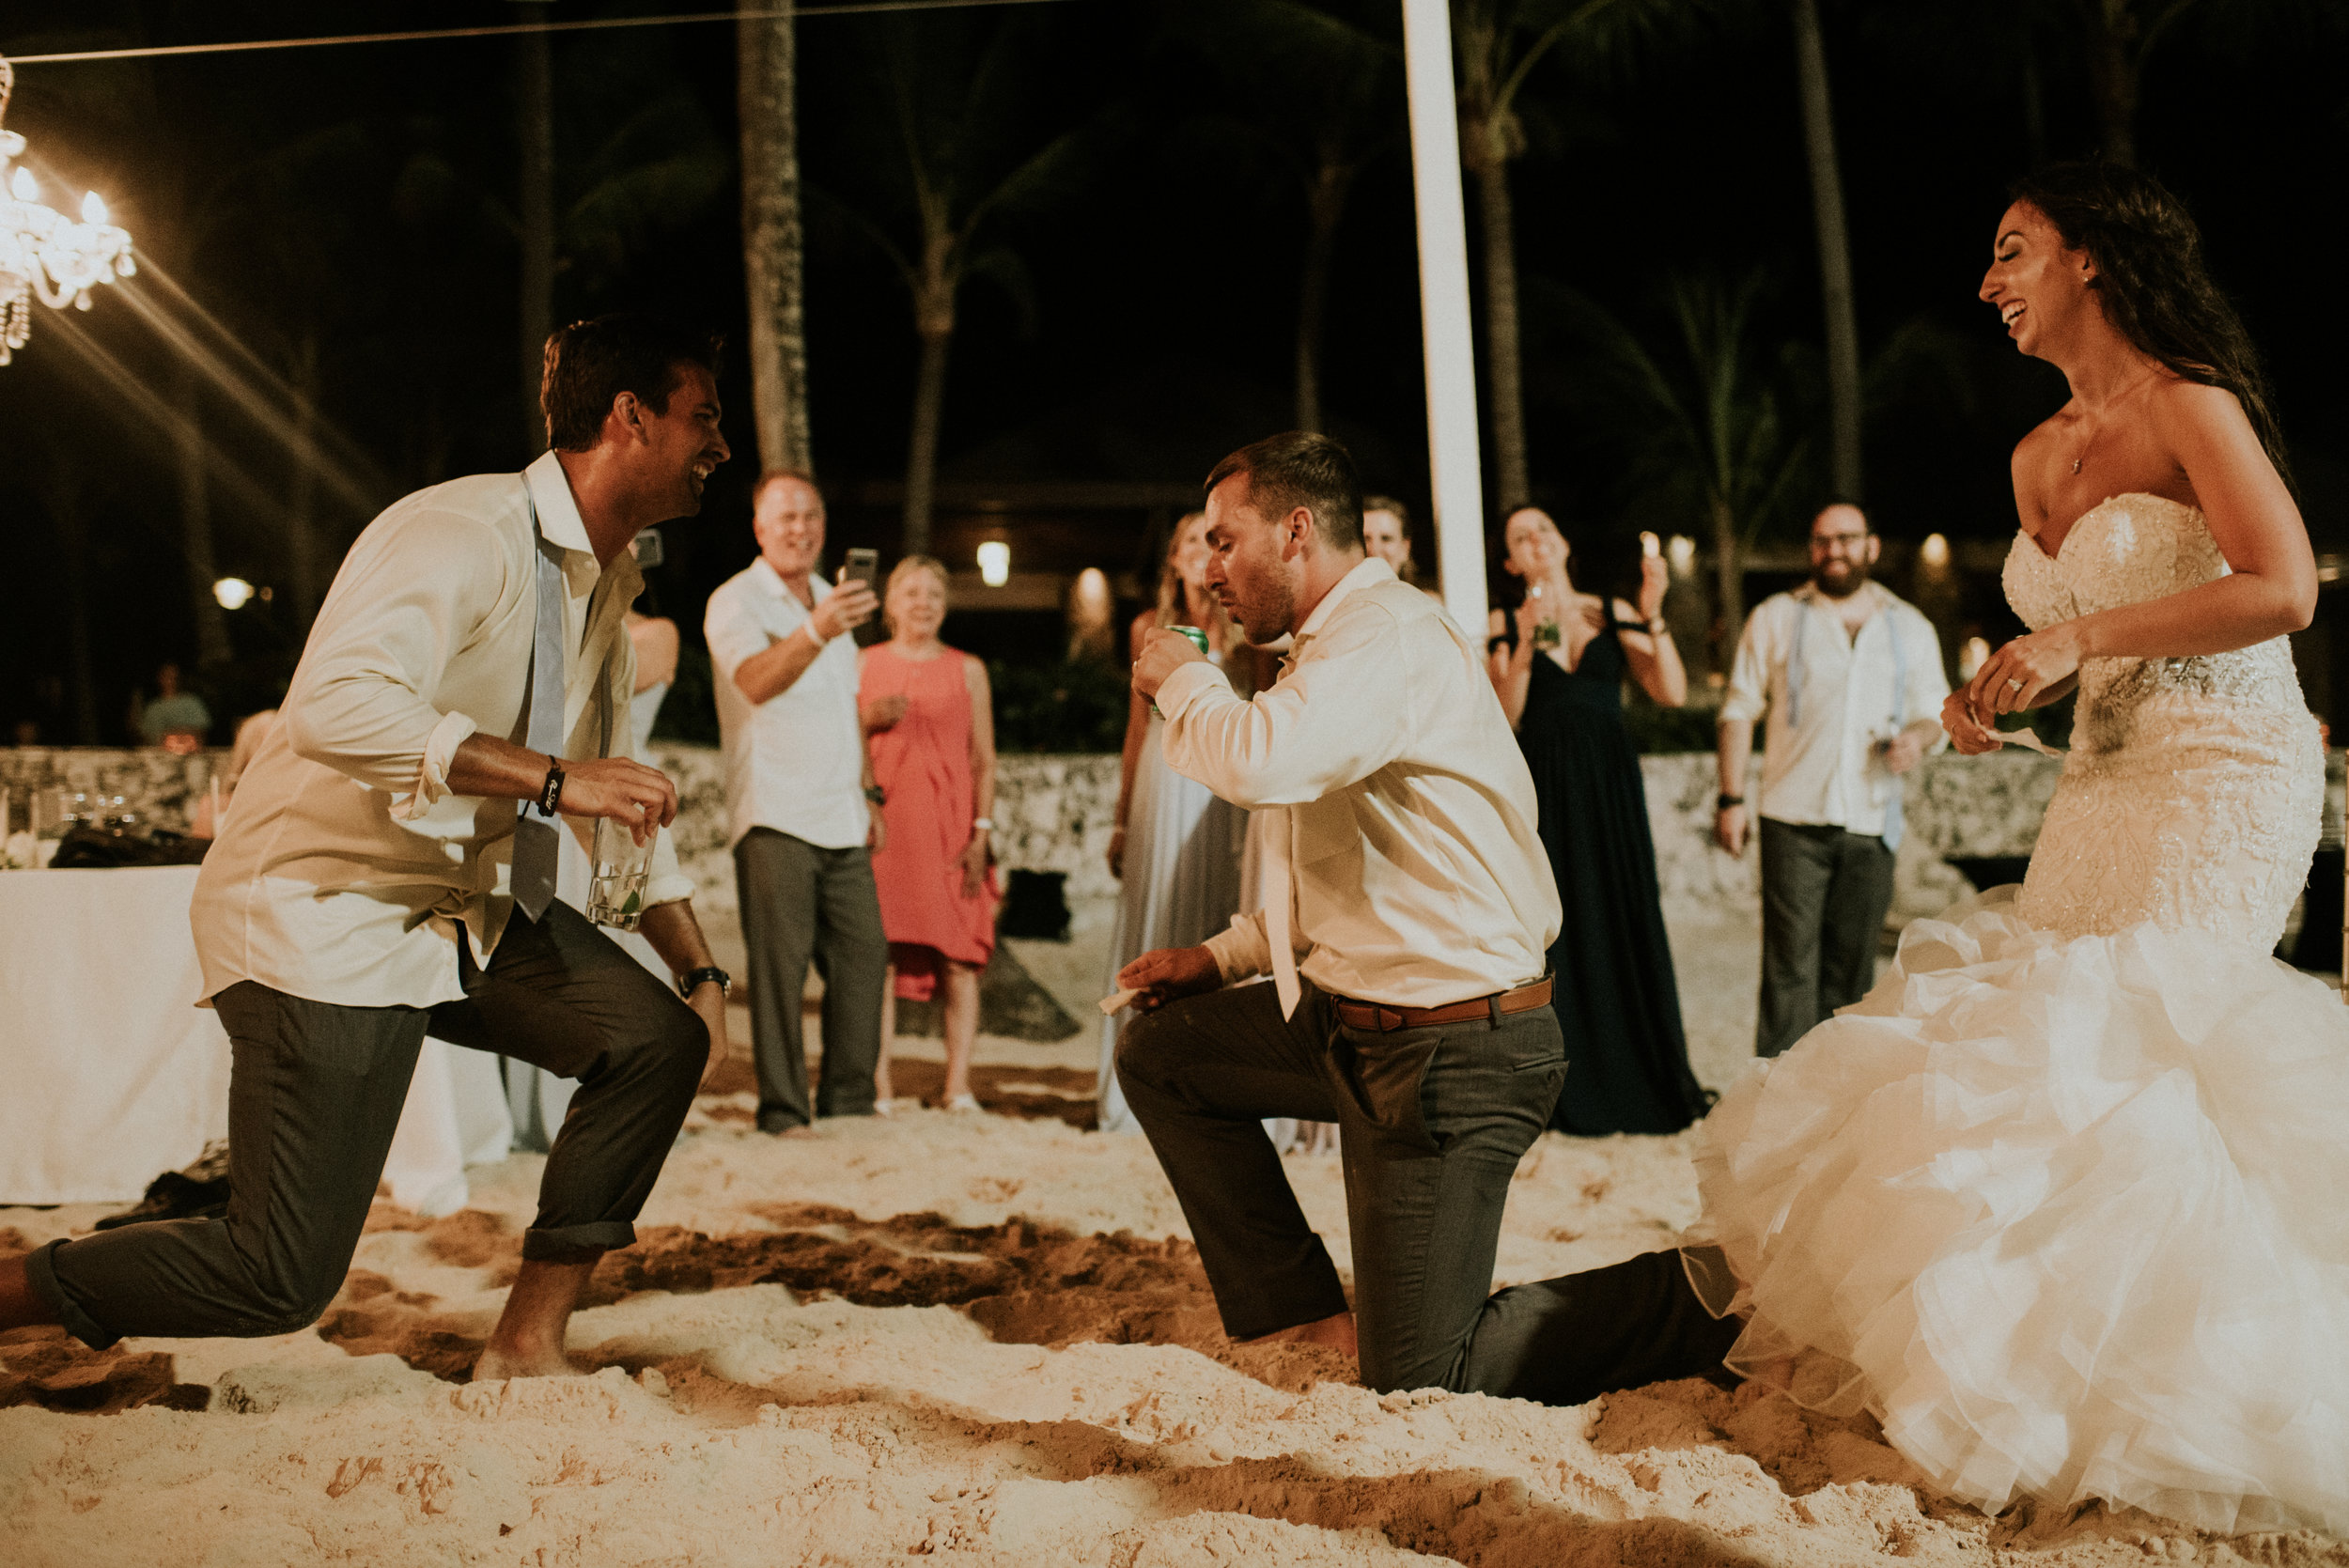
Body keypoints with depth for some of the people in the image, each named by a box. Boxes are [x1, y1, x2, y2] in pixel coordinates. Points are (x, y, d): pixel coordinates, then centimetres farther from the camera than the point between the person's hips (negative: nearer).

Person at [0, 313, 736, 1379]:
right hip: (326, 915, -9)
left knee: (660, 1041, -8)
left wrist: (700, 971, 15)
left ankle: (525, 1347, 3)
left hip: (470, 909, 9)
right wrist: (552, 777, -37)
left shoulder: (605, 582, 10)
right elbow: (338, 706, -38)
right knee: (282, 1276, -10)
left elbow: (622, 793, 20)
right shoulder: (465, 534, -21)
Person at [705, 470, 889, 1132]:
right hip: (774, 817, -7)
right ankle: (782, 1113, -3)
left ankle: (851, 1103, 17)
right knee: (781, 966, -8)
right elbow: (757, 681, -27)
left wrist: (866, 792, 22)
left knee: (863, 953, 7)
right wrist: (816, 633, -45)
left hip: (841, 820, 7)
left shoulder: (830, 598, 19)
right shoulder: (734, 602, -6)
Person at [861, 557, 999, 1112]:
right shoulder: (864, 664, 12)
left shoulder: (968, 670, 11)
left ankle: (958, 1086, -3)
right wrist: (869, 720, -6)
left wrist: (981, 832, -2)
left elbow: (984, 760, 8)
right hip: (883, 827, 0)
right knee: (879, 957, -5)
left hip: (950, 829, 0)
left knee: (959, 959, -6)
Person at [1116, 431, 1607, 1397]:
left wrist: (1182, 680, -14)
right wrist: (1221, 958, 14)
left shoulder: (1391, 637, -18)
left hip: (1453, 1049, -10)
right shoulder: (1336, 646, 16)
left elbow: (1261, 764, -36)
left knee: (1416, 1389, -5)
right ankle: (1302, 1314, 16)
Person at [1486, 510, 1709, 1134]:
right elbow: (1503, 719, -6)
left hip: (1610, 784, 1)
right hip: (1545, 787, -1)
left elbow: (1672, 693, -4)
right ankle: (1571, 1090, 8)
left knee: (1630, 923, 2)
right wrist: (1526, 646, -17)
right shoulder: (1506, 625, 5)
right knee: (1559, 929, 1)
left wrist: (1653, 616, -13)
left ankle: (1653, 1080, 12)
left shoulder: (1613, 612, 7)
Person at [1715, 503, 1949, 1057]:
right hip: (1794, 821, -2)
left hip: (1872, 823, 2)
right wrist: (1731, 797, -2)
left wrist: (1919, 737, -6)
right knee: (1791, 966, -9)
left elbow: (1935, 712, 19)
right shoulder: (1776, 618, 8)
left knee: (1851, 970, 5)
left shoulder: (1911, 627, 14)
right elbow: (1739, 710, 6)